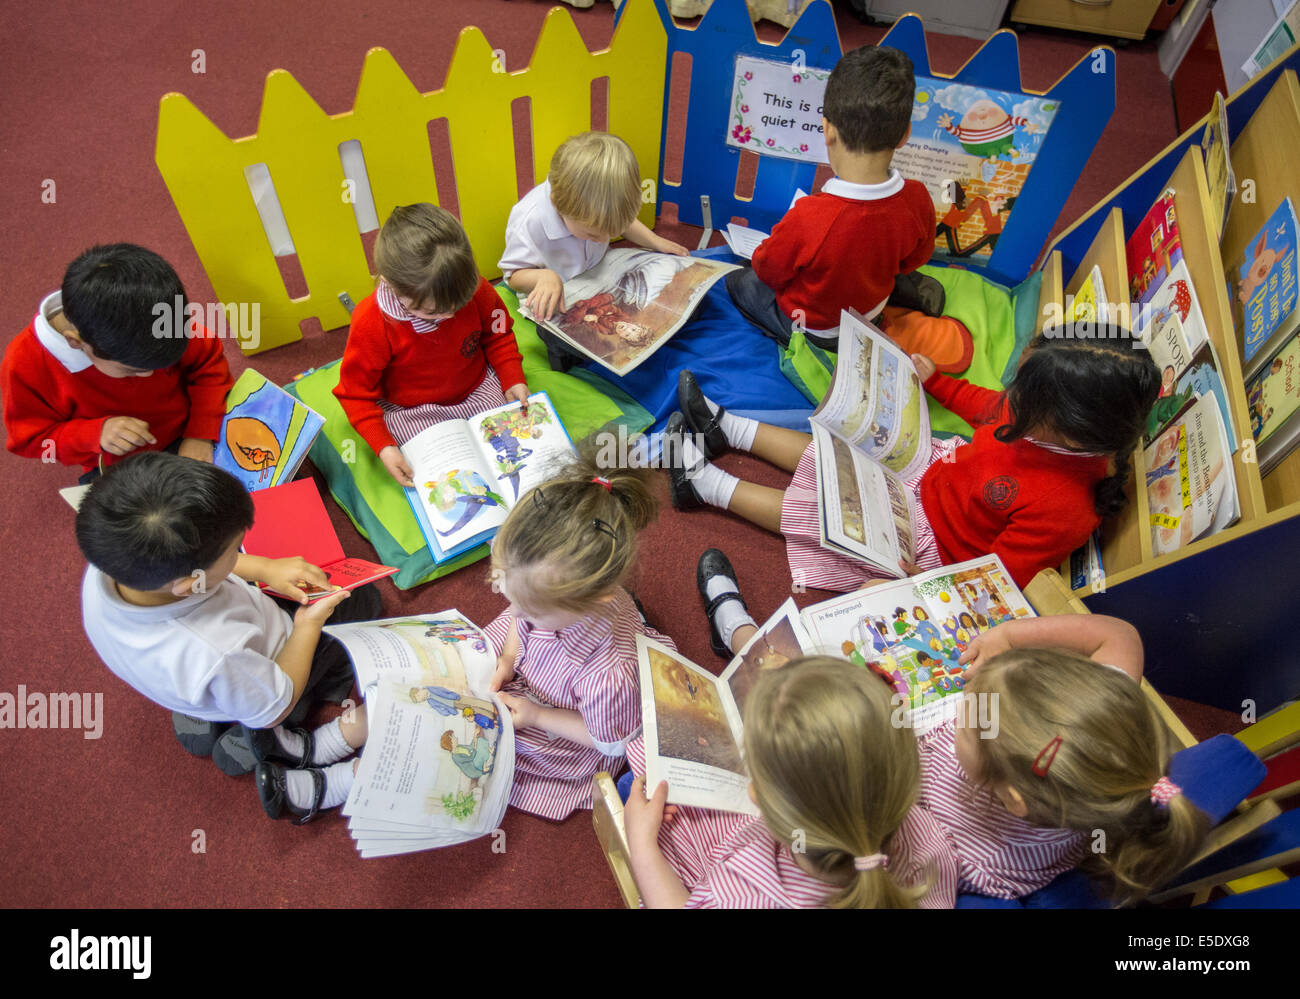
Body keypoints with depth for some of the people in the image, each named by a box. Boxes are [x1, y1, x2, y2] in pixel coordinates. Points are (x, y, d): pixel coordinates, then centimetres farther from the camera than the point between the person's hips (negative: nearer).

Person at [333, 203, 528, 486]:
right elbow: (355, 393, -14)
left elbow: (498, 334, 5)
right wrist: (383, 446, -22)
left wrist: (513, 379, -7)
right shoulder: (371, 324, -26)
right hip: (411, 413, -3)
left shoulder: (475, 290, -17)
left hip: (479, 390, 3)